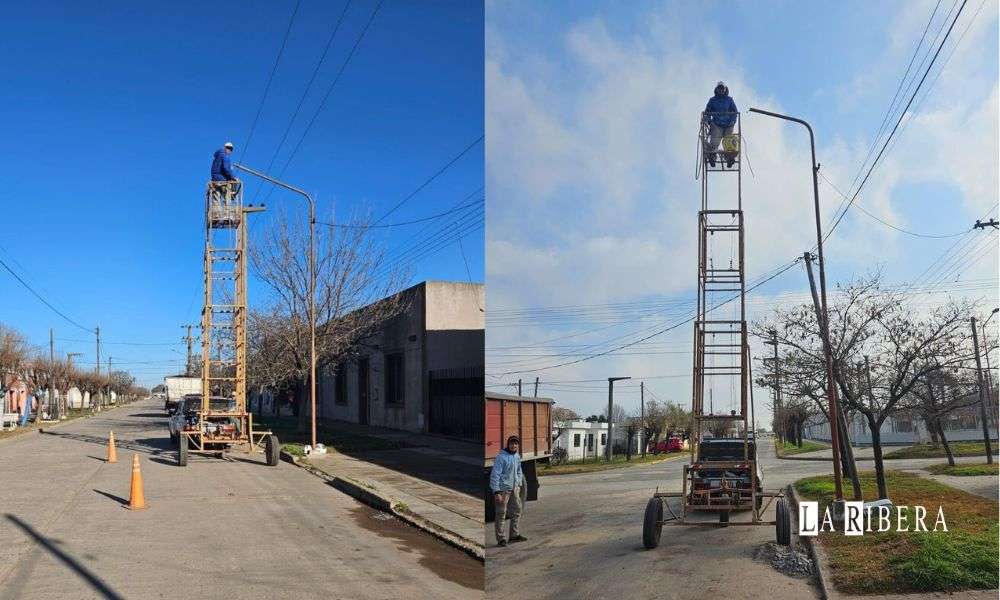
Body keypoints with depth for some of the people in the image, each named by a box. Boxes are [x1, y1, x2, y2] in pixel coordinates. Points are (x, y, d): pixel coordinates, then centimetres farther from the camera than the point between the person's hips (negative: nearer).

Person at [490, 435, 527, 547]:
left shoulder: (517, 457, 8)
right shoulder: (501, 457, -16)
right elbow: (495, 475, -18)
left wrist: (519, 485, 14)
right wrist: (496, 492, -21)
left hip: (515, 488, 8)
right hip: (503, 489, -8)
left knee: (517, 510, 13)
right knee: (501, 514, -2)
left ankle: (514, 535, 24)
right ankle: (501, 538, 4)